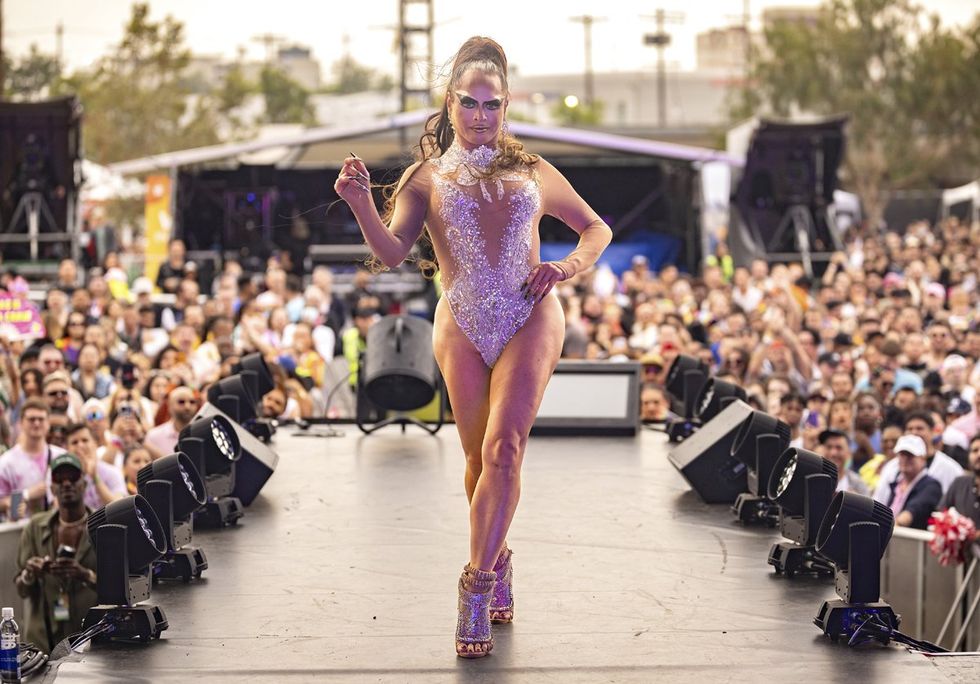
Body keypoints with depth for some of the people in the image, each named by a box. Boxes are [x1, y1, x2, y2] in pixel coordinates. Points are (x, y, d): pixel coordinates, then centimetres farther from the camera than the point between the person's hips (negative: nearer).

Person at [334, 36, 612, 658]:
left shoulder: (533, 173, 16)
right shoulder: (428, 177, 11)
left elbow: (596, 228, 23)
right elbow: (392, 252, -4)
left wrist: (567, 268, 2)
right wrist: (360, 202, -22)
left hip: (529, 319, -1)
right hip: (463, 326, 1)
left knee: (502, 448, -16)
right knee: (480, 457, 5)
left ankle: (477, 583, -15)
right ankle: (497, 560, 27)